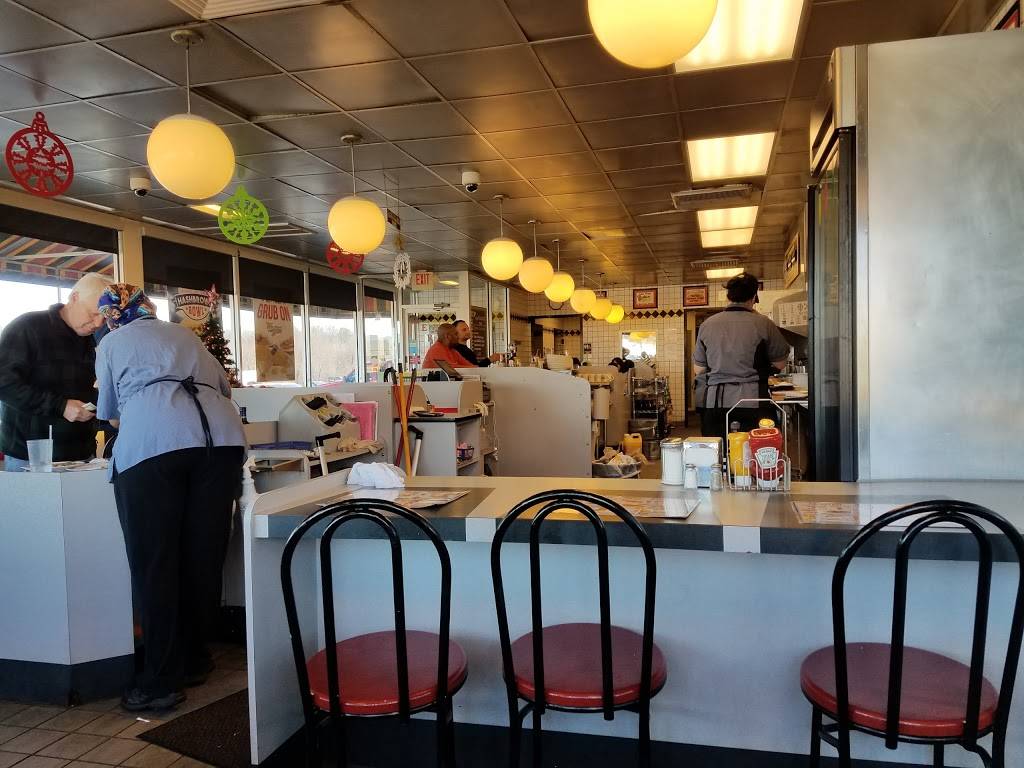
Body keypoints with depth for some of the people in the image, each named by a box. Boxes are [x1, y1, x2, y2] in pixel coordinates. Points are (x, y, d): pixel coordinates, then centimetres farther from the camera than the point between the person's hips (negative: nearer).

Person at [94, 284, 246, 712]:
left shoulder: (111, 344, 24)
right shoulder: (183, 334, 31)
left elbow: (109, 414, 33)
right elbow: (223, 386, 38)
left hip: (149, 445, -3)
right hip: (220, 434, 3)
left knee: (154, 564, 3)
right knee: (204, 559, 11)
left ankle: (161, 682, 7)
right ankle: (193, 661, 24)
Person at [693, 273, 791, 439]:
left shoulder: (707, 324, 4)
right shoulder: (763, 324, -4)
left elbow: (698, 369, 10)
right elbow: (780, 364, 5)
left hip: (713, 401, 3)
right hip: (752, 399, -2)